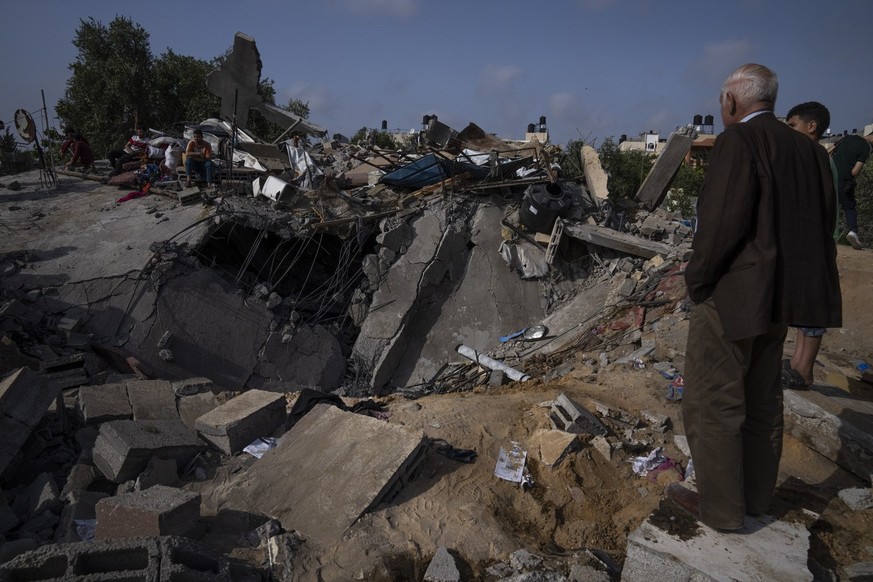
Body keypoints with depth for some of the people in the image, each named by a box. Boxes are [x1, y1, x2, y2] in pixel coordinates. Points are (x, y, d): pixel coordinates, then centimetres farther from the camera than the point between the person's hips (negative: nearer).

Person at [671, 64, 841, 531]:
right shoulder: (808, 149, 9)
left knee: (711, 403, 4)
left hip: (733, 296, -8)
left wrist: (697, 280, -10)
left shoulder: (738, 140, -15)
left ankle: (720, 507, 15)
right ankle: (755, 495, 34)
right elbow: (823, 225, 9)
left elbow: (723, 221, -23)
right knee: (761, 399, 19)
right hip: (778, 295, 9)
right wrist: (806, 289, 14)